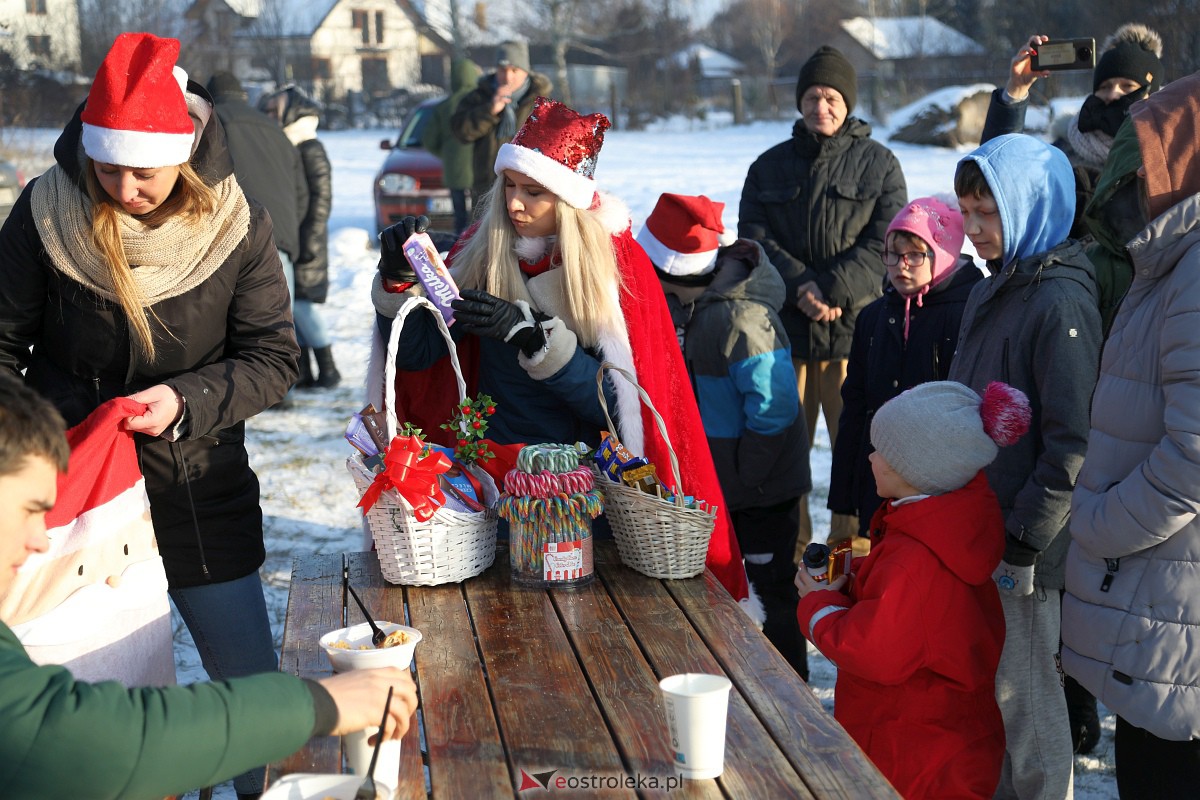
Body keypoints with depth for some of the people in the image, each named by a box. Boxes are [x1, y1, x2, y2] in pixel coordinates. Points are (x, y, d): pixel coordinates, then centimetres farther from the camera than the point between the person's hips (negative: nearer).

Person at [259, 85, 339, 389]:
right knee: (290, 306, 8)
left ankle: (327, 369, 1)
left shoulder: (310, 150, -10)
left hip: (304, 241, -8)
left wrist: (311, 239, -19)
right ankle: (303, 371, 13)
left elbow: (321, 198, -15)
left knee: (300, 303, -9)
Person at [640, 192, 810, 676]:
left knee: (772, 591, 5)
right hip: (710, 482, 9)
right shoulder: (685, 300, 2)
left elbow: (774, 406, -29)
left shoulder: (740, 315, -27)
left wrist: (745, 475, -22)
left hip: (759, 489, -9)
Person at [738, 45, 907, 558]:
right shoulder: (770, 166, 14)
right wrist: (801, 286, -11)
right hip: (784, 326, 2)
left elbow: (886, 242, -3)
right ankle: (787, 550, 19)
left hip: (856, 326, -2)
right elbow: (754, 236, 4)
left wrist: (833, 290, -15)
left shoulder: (879, 164, 7)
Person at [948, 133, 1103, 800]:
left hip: (1024, 544, -8)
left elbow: (1072, 442, -21)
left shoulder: (1061, 303, -18)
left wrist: (1024, 541, -19)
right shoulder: (991, 292, 11)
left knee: (1024, 694, 6)